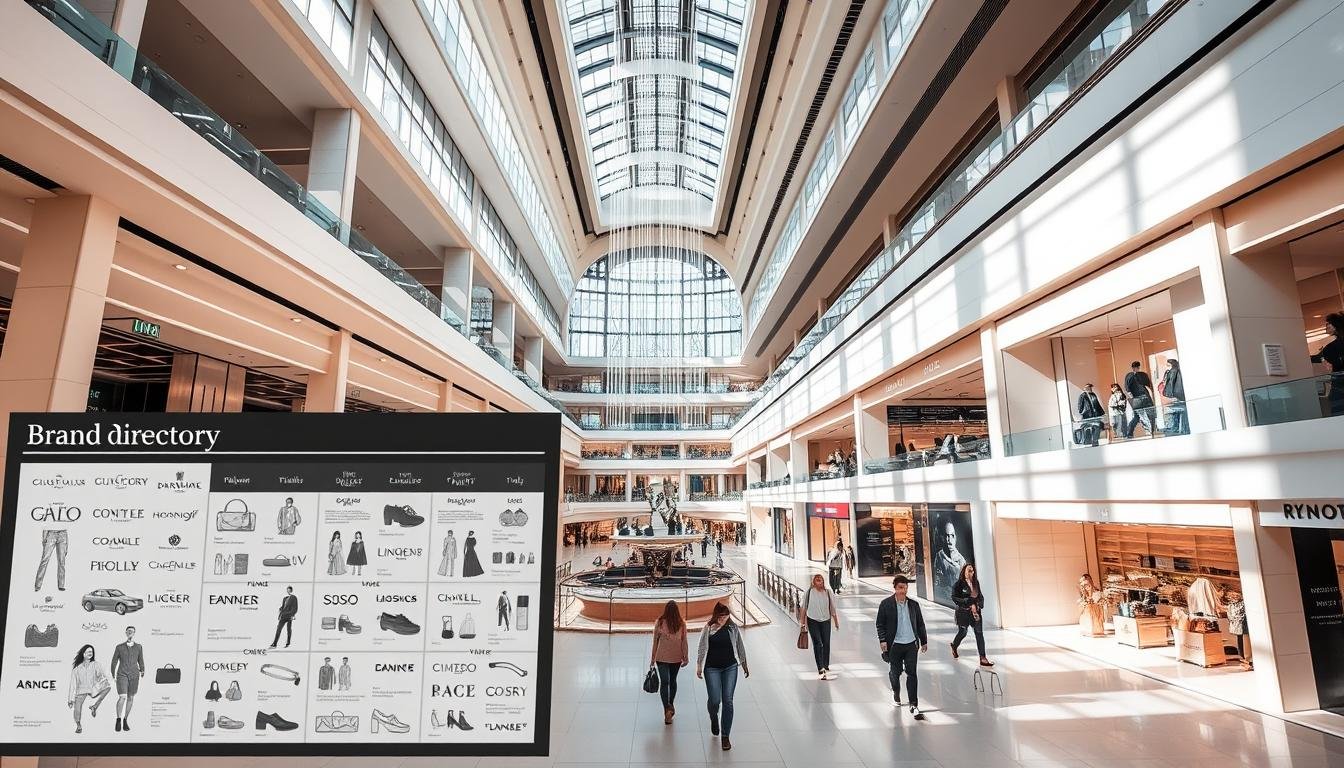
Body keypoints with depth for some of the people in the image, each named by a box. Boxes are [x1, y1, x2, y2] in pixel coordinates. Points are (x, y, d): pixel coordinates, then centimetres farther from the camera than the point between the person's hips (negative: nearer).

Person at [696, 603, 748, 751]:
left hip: (730, 668, 1)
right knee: (714, 701, -3)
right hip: (712, 668, -1)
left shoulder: (733, 628, -1)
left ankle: (726, 736, 12)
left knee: (728, 701, 0)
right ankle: (714, 719, 34)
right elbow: (702, 648, -1)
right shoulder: (709, 629, -6)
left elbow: (740, 648, 9)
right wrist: (699, 666, -3)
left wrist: (744, 666, 15)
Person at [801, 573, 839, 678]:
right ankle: (820, 669, -10)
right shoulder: (808, 593, -4)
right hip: (813, 621, -2)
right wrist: (803, 623, 8)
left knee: (826, 644, 7)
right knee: (817, 644, -10)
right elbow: (804, 608, 4)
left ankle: (826, 666, 25)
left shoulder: (828, 592, 1)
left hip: (826, 620, 2)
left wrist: (836, 621, 13)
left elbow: (832, 608, 10)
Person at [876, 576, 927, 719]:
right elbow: (880, 624, -4)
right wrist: (883, 640, -12)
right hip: (894, 645, -2)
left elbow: (920, 624, 13)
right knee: (896, 672, 12)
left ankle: (914, 706, 2)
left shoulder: (913, 604, 4)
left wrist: (924, 641, 15)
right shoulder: (886, 604, -6)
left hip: (912, 644, 2)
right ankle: (895, 692, 43)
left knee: (912, 673, -4)